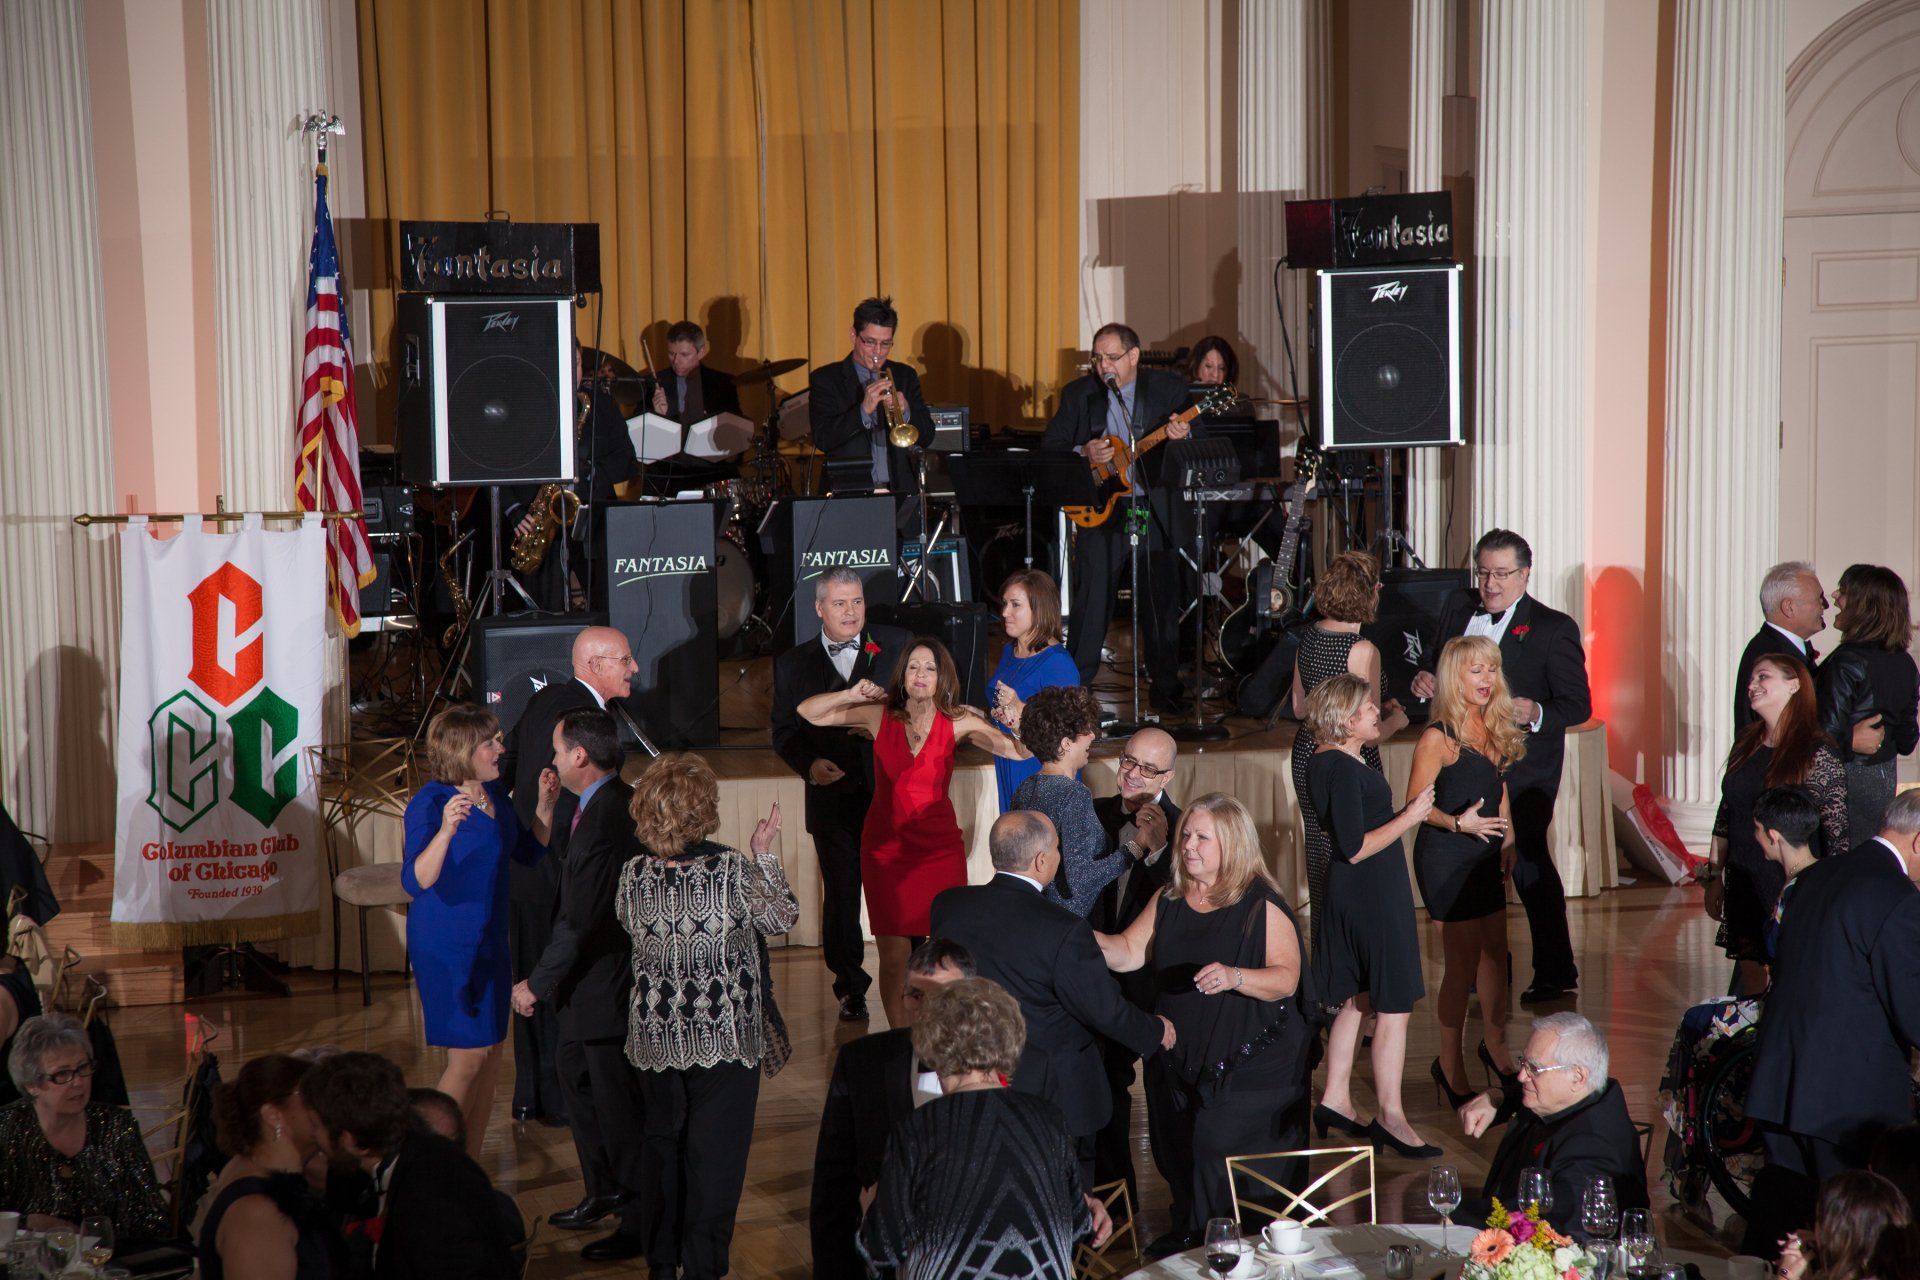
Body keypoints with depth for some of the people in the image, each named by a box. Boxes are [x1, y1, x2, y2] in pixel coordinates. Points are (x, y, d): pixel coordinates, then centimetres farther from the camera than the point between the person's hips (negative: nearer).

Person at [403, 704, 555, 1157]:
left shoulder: (494, 793, 5)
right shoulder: (430, 803, -17)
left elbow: (529, 852, 18)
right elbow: (415, 881, -29)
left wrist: (545, 804, 3)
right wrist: (446, 830, -43)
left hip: (489, 940, 8)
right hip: (446, 945, -8)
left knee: (491, 1053, 10)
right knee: (467, 1058, -7)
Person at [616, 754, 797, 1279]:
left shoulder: (634, 874, -8)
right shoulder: (733, 870, -17)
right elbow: (782, 918, -1)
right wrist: (765, 854, 6)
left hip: (656, 1033, 3)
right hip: (725, 1035, -3)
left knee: (662, 1140, 18)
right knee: (715, 1150, 5)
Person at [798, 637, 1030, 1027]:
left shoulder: (958, 722, -2)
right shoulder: (879, 715, 0)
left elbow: (1019, 750, -6)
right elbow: (809, 712, 4)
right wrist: (852, 695, -11)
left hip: (940, 848, 0)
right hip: (886, 847, 0)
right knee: (893, 958, 1)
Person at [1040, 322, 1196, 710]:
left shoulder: (1170, 387, 2)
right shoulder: (1077, 394, 4)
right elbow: (1049, 447, 5)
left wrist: (1182, 436, -24)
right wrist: (1083, 453, -14)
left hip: (1157, 507, 0)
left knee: (1163, 601, 6)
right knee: (1091, 601, -2)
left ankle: (1166, 687, 18)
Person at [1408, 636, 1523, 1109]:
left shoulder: (1495, 728, 6)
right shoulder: (1438, 738, -17)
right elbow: (1416, 803, -17)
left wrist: (1506, 838, 14)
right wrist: (1457, 823, -30)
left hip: (1485, 856, 8)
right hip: (1445, 858, -7)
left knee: (1495, 952, 17)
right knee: (1463, 963, -1)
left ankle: (1495, 1044, 35)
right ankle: (1450, 1063, 14)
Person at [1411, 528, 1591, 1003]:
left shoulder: (1552, 628, -7)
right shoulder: (1459, 609, 9)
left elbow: (1578, 705, -8)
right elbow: (1435, 658, 24)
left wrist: (1535, 713, -28)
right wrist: (1424, 676, 0)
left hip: (1524, 772, -5)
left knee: (1529, 864, -5)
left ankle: (1555, 973, 9)